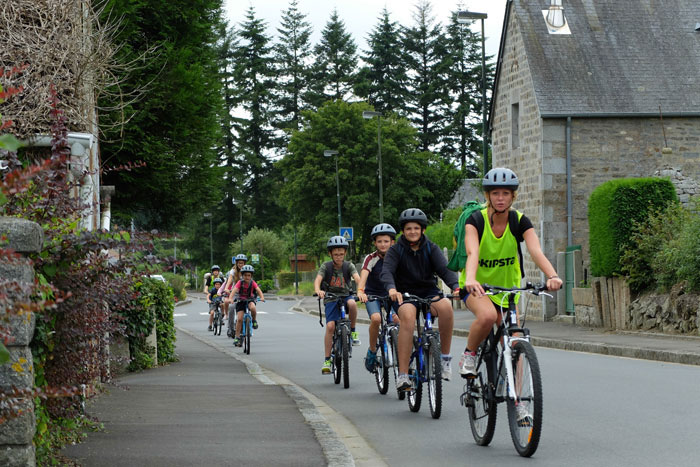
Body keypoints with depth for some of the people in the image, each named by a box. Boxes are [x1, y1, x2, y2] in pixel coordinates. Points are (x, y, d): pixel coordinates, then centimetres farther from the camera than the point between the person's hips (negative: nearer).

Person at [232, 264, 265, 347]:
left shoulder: (253, 283, -10)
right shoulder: (240, 283, -13)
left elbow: (258, 290, -22)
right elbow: (234, 290, -26)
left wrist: (262, 297, -42)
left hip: (250, 300, 0)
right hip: (241, 301, 0)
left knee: (253, 308, -36)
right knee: (239, 319, -12)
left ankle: (254, 320, -7)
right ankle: (237, 337, -3)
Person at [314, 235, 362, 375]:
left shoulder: (349, 266, -2)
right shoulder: (326, 267, -4)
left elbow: (357, 278, -19)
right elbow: (318, 280, -19)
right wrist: (318, 290, -43)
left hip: (345, 296, 1)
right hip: (330, 299, 0)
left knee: (352, 303, -36)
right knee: (330, 326, -19)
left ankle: (353, 331, -12)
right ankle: (327, 360, -13)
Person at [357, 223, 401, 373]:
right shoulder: (371, 258, -16)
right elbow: (363, 275, -32)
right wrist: (360, 291, -51)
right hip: (372, 294, -3)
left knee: (397, 320, -20)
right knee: (376, 318, -29)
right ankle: (372, 351, -10)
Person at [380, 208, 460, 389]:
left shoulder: (431, 248, 4)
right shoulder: (396, 250, 0)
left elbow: (444, 269, -10)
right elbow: (386, 271, -17)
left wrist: (456, 287, -31)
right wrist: (391, 289, -40)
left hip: (429, 292, 2)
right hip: (405, 295, -2)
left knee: (445, 306, -33)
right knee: (408, 315, -36)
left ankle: (445, 356, -16)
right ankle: (402, 374, -37)